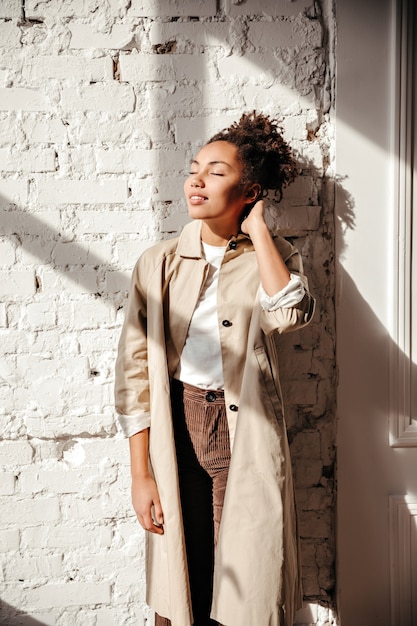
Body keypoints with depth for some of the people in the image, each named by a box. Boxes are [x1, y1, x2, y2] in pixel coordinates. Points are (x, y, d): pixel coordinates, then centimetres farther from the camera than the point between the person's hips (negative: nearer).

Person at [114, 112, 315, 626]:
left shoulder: (272, 256, 2)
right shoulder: (159, 263, 1)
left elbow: (288, 313, -22)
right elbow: (134, 370, -1)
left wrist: (257, 228, -12)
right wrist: (140, 474, -4)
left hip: (247, 433, 0)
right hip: (176, 430, 1)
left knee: (249, 582, 4)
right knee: (179, 579, 8)